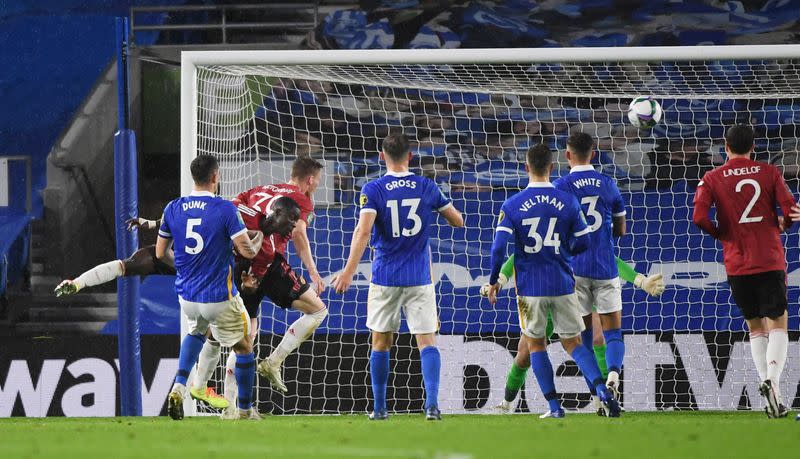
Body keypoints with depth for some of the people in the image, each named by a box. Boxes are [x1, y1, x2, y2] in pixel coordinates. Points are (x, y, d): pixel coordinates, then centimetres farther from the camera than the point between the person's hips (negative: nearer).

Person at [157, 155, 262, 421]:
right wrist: (259, 240, 9)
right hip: (219, 298, -5)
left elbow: (161, 253, 9)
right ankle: (245, 411, 22)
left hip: (186, 296, 5)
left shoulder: (173, 209, 0)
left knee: (197, 331, 35)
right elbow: (247, 251, -14)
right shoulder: (225, 209, -15)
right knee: (244, 349, 17)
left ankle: (179, 387, 14)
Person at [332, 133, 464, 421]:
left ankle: (379, 408, 15)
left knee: (381, 343, 12)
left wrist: (348, 272, -24)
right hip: (419, 278, 1)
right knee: (427, 341, -2)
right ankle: (432, 403, -20)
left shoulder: (372, 190, -6)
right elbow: (458, 221, 11)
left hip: (385, 278, -1)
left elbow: (363, 230, -19)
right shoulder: (427, 187, 1)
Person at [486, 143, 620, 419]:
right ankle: (602, 390, -13)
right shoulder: (568, 202, -2)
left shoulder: (512, 205, -6)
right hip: (562, 284, 1)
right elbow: (583, 243, 2)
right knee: (573, 343, 9)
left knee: (535, 345, 14)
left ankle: (554, 406, 9)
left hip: (529, 286, -1)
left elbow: (499, 247, -12)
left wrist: (493, 281, 1)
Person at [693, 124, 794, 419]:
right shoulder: (770, 173, 1)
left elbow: (699, 217, -13)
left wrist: (718, 234, 6)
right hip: (771, 261, -1)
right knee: (777, 325, 1)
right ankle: (773, 380, -23)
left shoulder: (712, 179, 0)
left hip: (737, 264, 1)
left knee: (756, 328, 15)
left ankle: (765, 382, 0)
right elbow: (790, 210, -6)